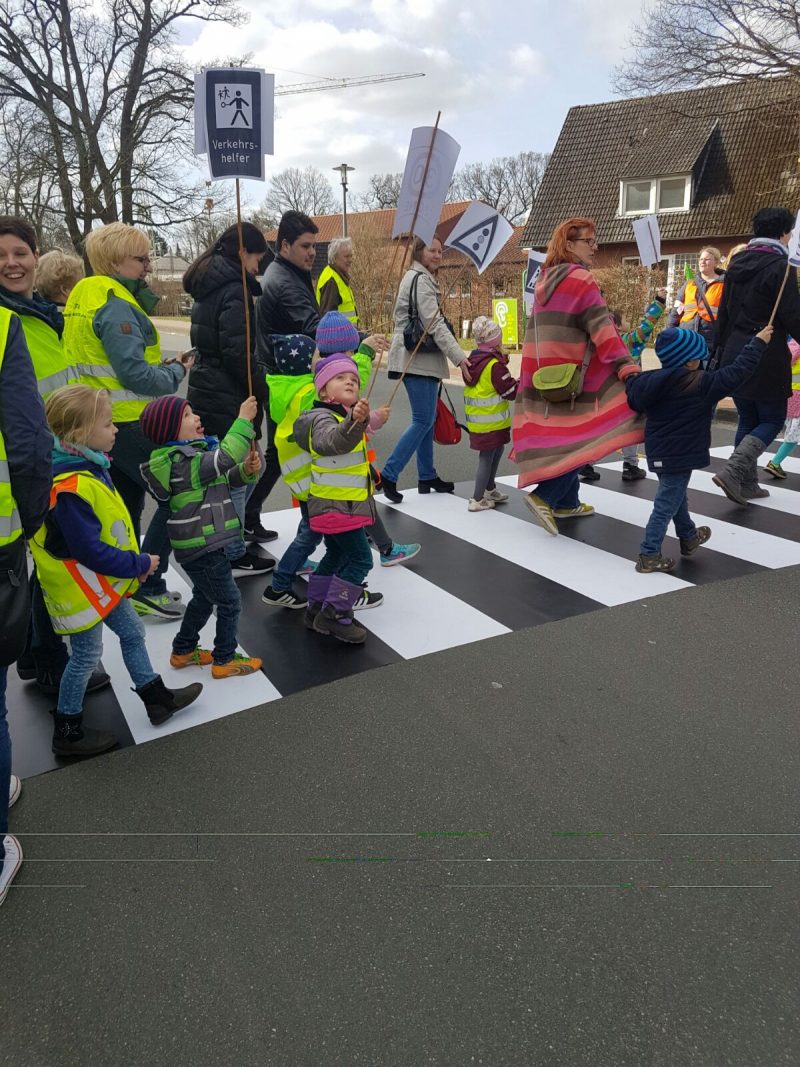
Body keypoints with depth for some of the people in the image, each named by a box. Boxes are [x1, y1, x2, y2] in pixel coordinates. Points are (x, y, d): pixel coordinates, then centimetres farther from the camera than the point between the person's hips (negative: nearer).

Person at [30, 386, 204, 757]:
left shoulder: (87, 466, -1)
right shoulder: (70, 489, -32)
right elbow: (91, 552, -30)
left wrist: (135, 562, 9)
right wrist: (140, 564, -19)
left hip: (105, 583, 9)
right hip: (81, 588, -9)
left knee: (132, 633, 20)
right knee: (86, 655, 7)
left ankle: (157, 699, 37)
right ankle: (68, 733, 27)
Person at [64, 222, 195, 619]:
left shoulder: (85, 295, 13)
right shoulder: (115, 305, -18)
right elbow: (135, 375, -23)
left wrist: (162, 366, 8)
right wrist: (176, 373, -6)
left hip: (102, 423, 10)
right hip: (126, 423, -10)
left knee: (126, 505, 19)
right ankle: (146, 588, 1)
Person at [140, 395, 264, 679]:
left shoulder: (191, 453, 9)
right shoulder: (182, 462, -22)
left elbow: (226, 479, 13)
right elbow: (224, 458, -36)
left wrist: (246, 470, -7)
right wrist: (243, 420, -29)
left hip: (199, 545, 10)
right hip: (203, 548, -10)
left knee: (204, 597, 25)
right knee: (230, 601, 2)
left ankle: (183, 651, 39)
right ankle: (224, 660, 16)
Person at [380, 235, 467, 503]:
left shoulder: (415, 277, 22)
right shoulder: (421, 279, -10)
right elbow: (435, 323, -18)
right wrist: (459, 357, -21)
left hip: (418, 357, 10)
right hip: (417, 359, -10)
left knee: (427, 419, 12)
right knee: (423, 420, -10)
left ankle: (427, 477, 18)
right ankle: (388, 474, -9)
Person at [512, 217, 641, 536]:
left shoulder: (546, 279, 16)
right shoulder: (579, 279, -11)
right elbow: (602, 330, -20)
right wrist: (629, 368, -24)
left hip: (546, 373, 9)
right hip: (572, 376, -9)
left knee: (562, 438, 14)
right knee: (582, 438, -4)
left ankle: (567, 503, 20)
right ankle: (544, 496, -12)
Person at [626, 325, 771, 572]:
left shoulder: (649, 382, -2)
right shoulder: (701, 384, -17)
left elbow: (635, 404, 13)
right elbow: (736, 373, -11)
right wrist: (757, 343, 0)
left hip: (658, 453, 8)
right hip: (680, 456, -8)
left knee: (677, 496, 25)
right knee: (667, 504, -3)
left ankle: (689, 537, 45)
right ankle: (649, 556, -2)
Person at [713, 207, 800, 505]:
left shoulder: (737, 264, 10)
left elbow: (723, 313, 14)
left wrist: (723, 352, 21)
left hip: (735, 354, 7)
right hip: (767, 358, -7)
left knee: (747, 419, 14)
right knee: (772, 419, 4)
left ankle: (747, 483, 16)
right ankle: (733, 471, -15)